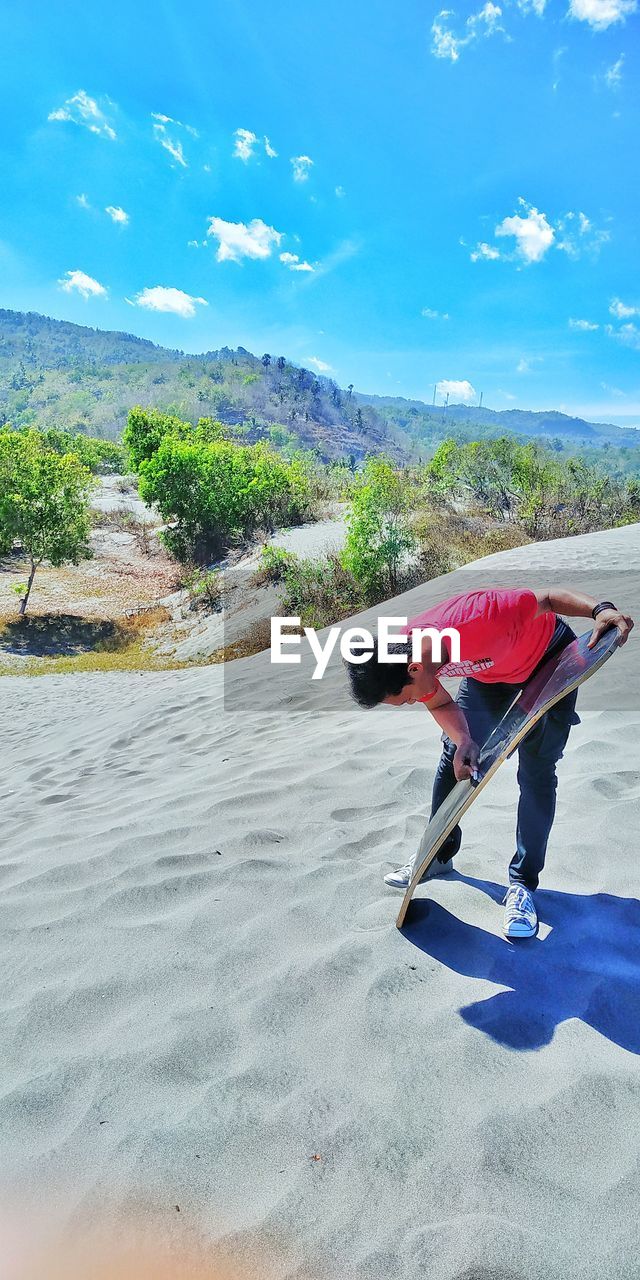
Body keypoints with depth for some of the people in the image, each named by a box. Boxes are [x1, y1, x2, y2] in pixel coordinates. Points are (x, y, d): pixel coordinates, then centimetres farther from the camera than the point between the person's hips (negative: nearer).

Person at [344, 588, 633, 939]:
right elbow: (441, 703, -7)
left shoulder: (473, 620, -43)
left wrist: (600, 609, -46)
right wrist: (463, 742, -25)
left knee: (536, 772, -9)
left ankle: (523, 883, 4)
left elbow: (548, 597, -31)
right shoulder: (404, 654, -22)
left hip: (549, 658, -5)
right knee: (453, 756, 5)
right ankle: (439, 856, 23)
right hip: (489, 671, 6)